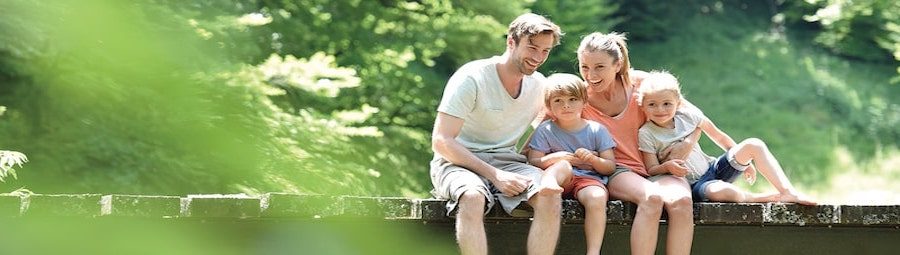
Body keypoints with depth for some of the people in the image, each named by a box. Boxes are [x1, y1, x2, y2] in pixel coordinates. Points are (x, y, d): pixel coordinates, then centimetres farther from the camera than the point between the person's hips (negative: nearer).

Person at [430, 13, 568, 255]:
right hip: (459, 162, -5)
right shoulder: (472, 78, -11)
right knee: (473, 196, -40)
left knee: (550, 195, -26)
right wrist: (494, 175, -22)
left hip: (507, 162, 5)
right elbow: (441, 141, -14)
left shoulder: (539, 85, 7)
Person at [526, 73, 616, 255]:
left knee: (597, 197, -36)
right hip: (558, 180, 0)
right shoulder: (545, 130, 8)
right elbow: (533, 162, 0)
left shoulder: (596, 130, 9)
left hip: (589, 179, 0)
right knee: (563, 166, -34)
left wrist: (593, 159, -13)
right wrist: (554, 158, -17)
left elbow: (610, 168, 7)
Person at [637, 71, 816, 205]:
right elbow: (651, 170, -9)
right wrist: (667, 167, -31)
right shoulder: (646, 135, -8)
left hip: (713, 169, 6)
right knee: (725, 191, -38)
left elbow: (718, 136, 13)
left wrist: (743, 161, 16)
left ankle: (788, 192, -15)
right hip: (693, 185, -6)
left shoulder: (688, 116, 1)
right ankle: (767, 199, -13)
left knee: (754, 145, -11)